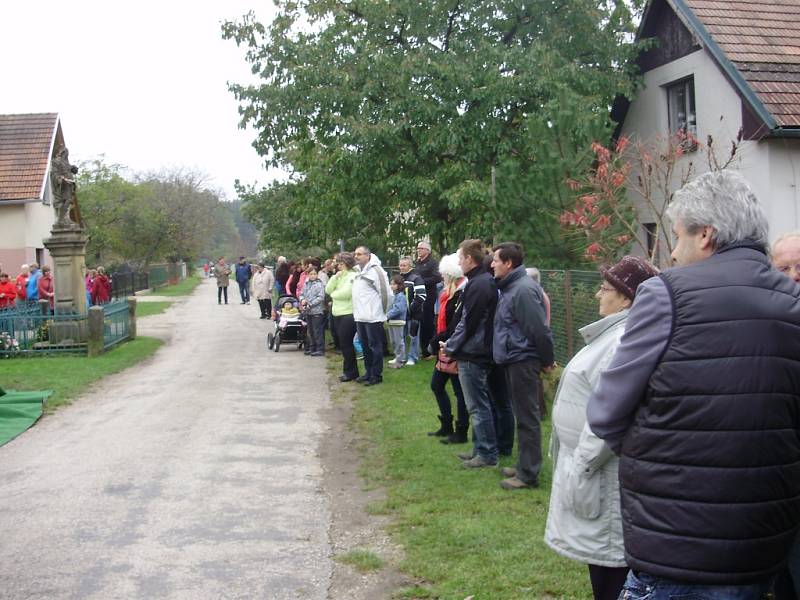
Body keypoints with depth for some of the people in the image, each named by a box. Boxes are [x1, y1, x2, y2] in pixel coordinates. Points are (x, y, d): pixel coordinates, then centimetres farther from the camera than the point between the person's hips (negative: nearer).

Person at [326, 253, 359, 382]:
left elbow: (346, 293, -21)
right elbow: (328, 290, 7)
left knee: (346, 344, -3)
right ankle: (348, 371, 22)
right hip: (338, 314, 9)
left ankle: (351, 372, 7)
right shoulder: (339, 276, 14)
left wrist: (333, 294, -3)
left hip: (348, 314, -9)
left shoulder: (352, 276, -11)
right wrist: (335, 277, -5)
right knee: (343, 344, 13)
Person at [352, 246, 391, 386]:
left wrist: (382, 311, -6)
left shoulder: (375, 270, -13)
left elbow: (386, 293, -15)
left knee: (375, 346, -1)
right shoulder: (358, 271, 14)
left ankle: (377, 375, 6)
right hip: (360, 317, 9)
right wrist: (357, 311, 17)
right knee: (365, 346, 15)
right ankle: (368, 372, 25)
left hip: (373, 317, -9)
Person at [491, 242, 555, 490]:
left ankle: (528, 474, 5)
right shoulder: (508, 287, 12)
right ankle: (524, 465, 28)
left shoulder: (523, 290, -20)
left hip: (523, 361, -10)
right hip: (512, 360, 10)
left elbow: (539, 330, -21)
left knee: (527, 418, -2)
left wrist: (547, 360, -11)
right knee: (522, 415, 17)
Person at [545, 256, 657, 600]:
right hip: (595, 462, 10)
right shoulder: (616, 332, 12)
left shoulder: (626, 340, -23)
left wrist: (582, 465, -22)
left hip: (607, 471, -10)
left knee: (610, 565, 1)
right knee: (602, 554, 20)